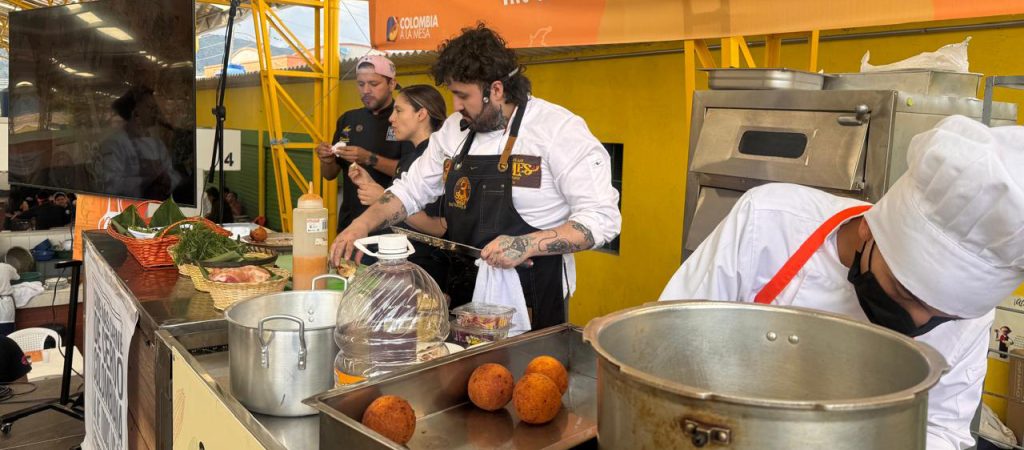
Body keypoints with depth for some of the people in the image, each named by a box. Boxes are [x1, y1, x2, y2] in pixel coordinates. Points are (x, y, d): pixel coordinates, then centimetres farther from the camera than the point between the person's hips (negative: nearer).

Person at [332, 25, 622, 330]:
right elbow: (411, 190, 14)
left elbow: (603, 219, -17)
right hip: (464, 293, 5)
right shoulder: (455, 129, 6)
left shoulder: (559, 129, -14)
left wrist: (526, 245, -27)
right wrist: (363, 224, -2)